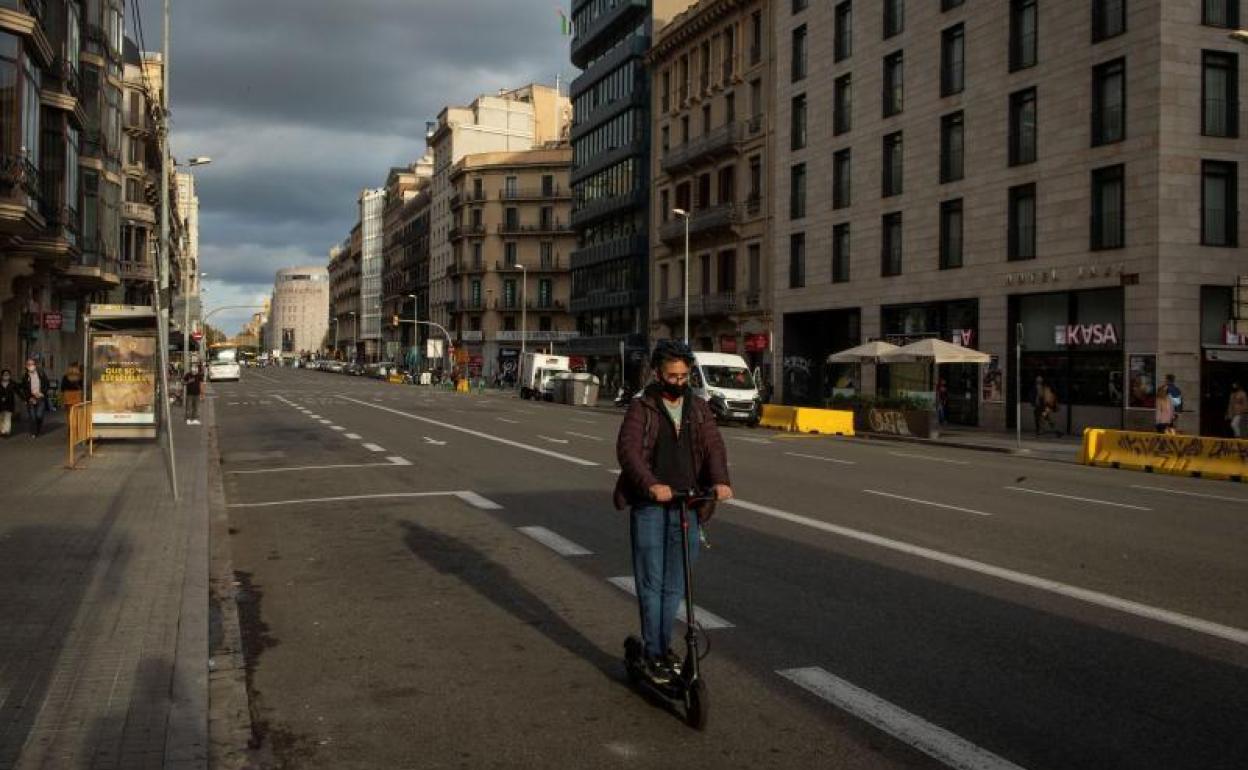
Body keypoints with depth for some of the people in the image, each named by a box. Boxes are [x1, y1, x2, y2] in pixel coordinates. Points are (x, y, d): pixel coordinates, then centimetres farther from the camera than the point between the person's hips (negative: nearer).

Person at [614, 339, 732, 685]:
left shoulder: (699, 409, 9)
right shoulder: (641, 408, -3)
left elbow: (713, 446, -4)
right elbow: (628, 449, -16)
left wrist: (720, 480, -25)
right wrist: (651, 484, -33)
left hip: (688, 506, 4)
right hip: (649, 506, -3)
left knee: (675, 585, 12)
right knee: (651, 583, 0)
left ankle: (665, 645, 27)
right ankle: (653, 654, 9)